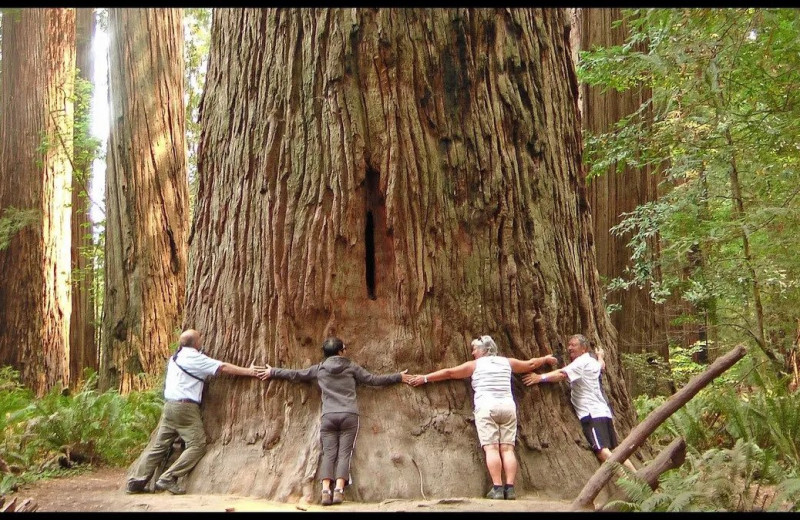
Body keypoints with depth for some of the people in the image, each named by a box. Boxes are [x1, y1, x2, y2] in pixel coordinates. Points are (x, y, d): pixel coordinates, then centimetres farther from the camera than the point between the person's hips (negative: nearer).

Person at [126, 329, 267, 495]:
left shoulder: (175, 358, 17)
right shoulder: (195, 358, -8)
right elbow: (223, 367, -10)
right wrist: (249, 371, -6)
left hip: (169, 405, 9)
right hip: (185, 408, -9)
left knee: (160, 446, 11)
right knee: (197, 445, -5)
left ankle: (136, 481, 8)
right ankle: (168, 479, -12)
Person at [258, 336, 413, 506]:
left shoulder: (319, 368, 11)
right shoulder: (351, 366, 7)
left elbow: (295, 374, 17)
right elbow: (373, 379, 9)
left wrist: (272, 372, 31)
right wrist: (399, 377, 18)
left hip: (328, 416, 1)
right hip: (349, 416, -1)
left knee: (328, 454, 0)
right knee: (344, 454, -2)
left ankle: (325, 491, -15)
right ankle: (339, 490, -16)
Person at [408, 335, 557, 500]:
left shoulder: (475, 364, 8)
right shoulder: (507, 362, 18)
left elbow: (449, 372, 10)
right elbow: (530, 364, 32)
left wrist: (425, 378, 18)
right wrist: (546, 358, 51)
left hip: (486, 407, -3)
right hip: (507, 406, 4)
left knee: (491, 448, -9)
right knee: (507, 448, -1)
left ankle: (497, 488, -18)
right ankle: (510, 488, -10)